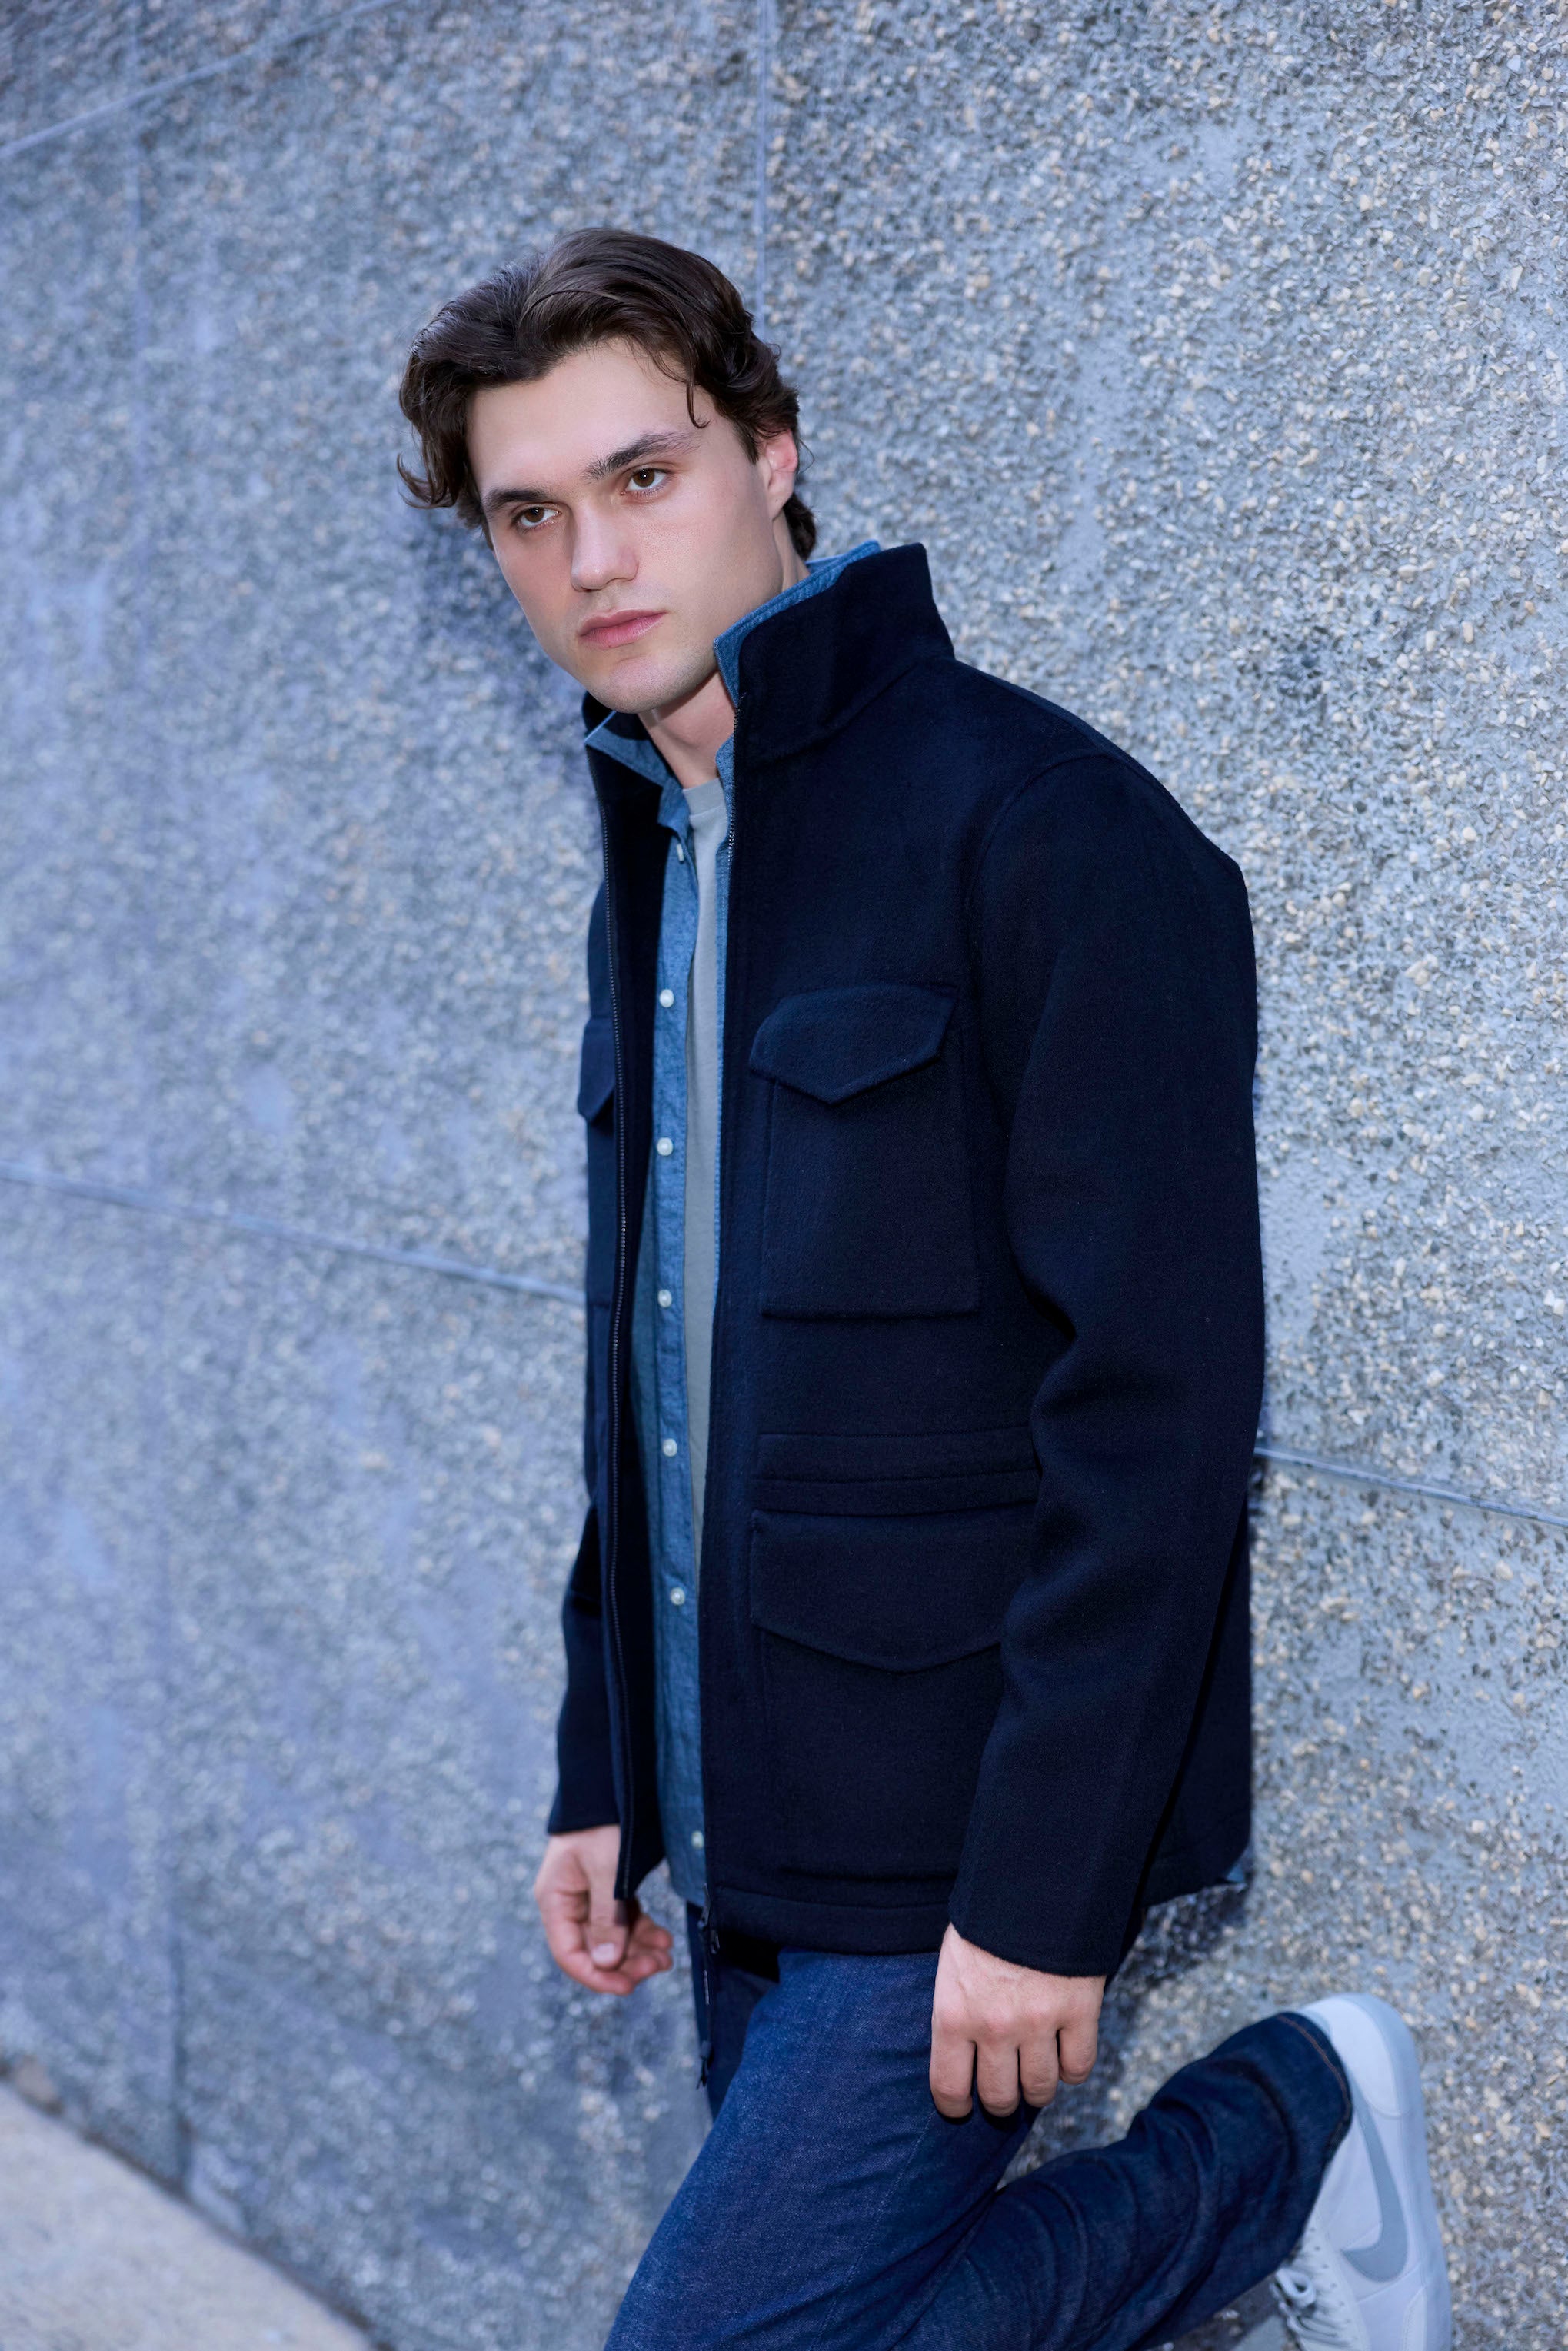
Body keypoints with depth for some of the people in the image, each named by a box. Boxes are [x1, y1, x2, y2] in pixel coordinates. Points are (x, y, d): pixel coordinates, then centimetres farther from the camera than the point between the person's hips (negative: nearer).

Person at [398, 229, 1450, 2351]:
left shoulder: (1042, 825, -15)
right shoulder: (652, 877, 11)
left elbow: (1160, 1399, -19)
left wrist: (1044, 1892, -20)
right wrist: (606, 1779, 16)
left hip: (954, 1850, -7)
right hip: (749, 1851, 8)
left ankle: (1277, 2138, 8)